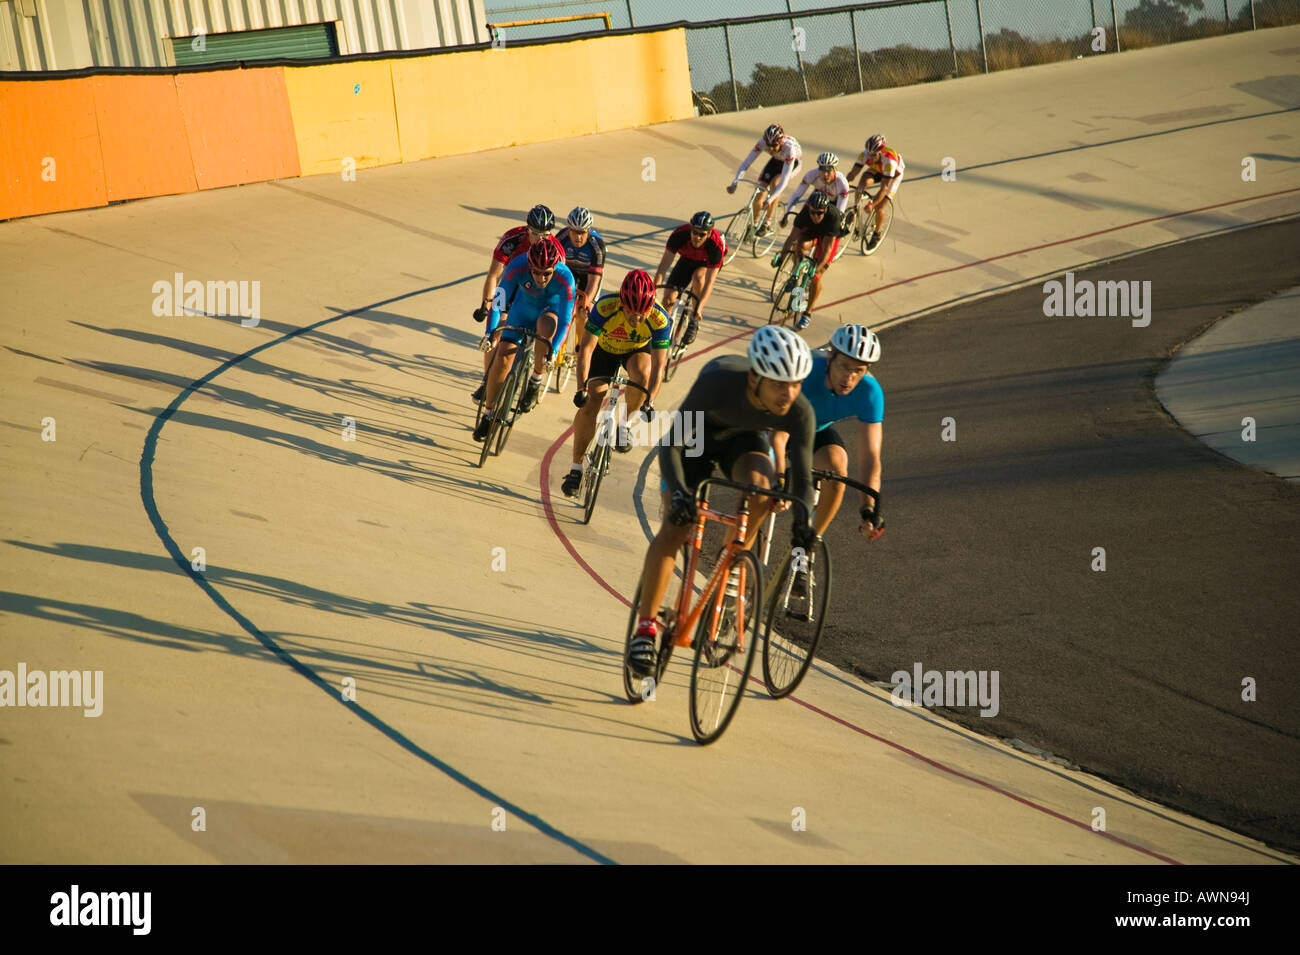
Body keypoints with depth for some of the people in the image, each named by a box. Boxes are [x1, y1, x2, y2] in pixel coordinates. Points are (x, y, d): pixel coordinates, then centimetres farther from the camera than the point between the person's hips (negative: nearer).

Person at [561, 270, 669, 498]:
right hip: (605, 349, 0)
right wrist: (582, 388, -45)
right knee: (589, 405, -10)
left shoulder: (659, 319, -35)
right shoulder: (605, 307, -37)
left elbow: (658, 365, -33)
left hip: (638, 350, 0)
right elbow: (586, 348, -36)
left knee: (642, 374, -34)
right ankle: (576, 468, 5)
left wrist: (650, 401, -45)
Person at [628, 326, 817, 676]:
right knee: (674, 528, -14)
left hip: (744, 437, 2)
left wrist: (803, 514, -45)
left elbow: (802, 479, -24)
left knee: (760, 486, -32)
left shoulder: (800, 413, -32)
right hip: (698, 431, -2)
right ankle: (645, 627, -2)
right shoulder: (718, 381, -41)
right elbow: (671, 443, -35)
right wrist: (678, 491, -51)